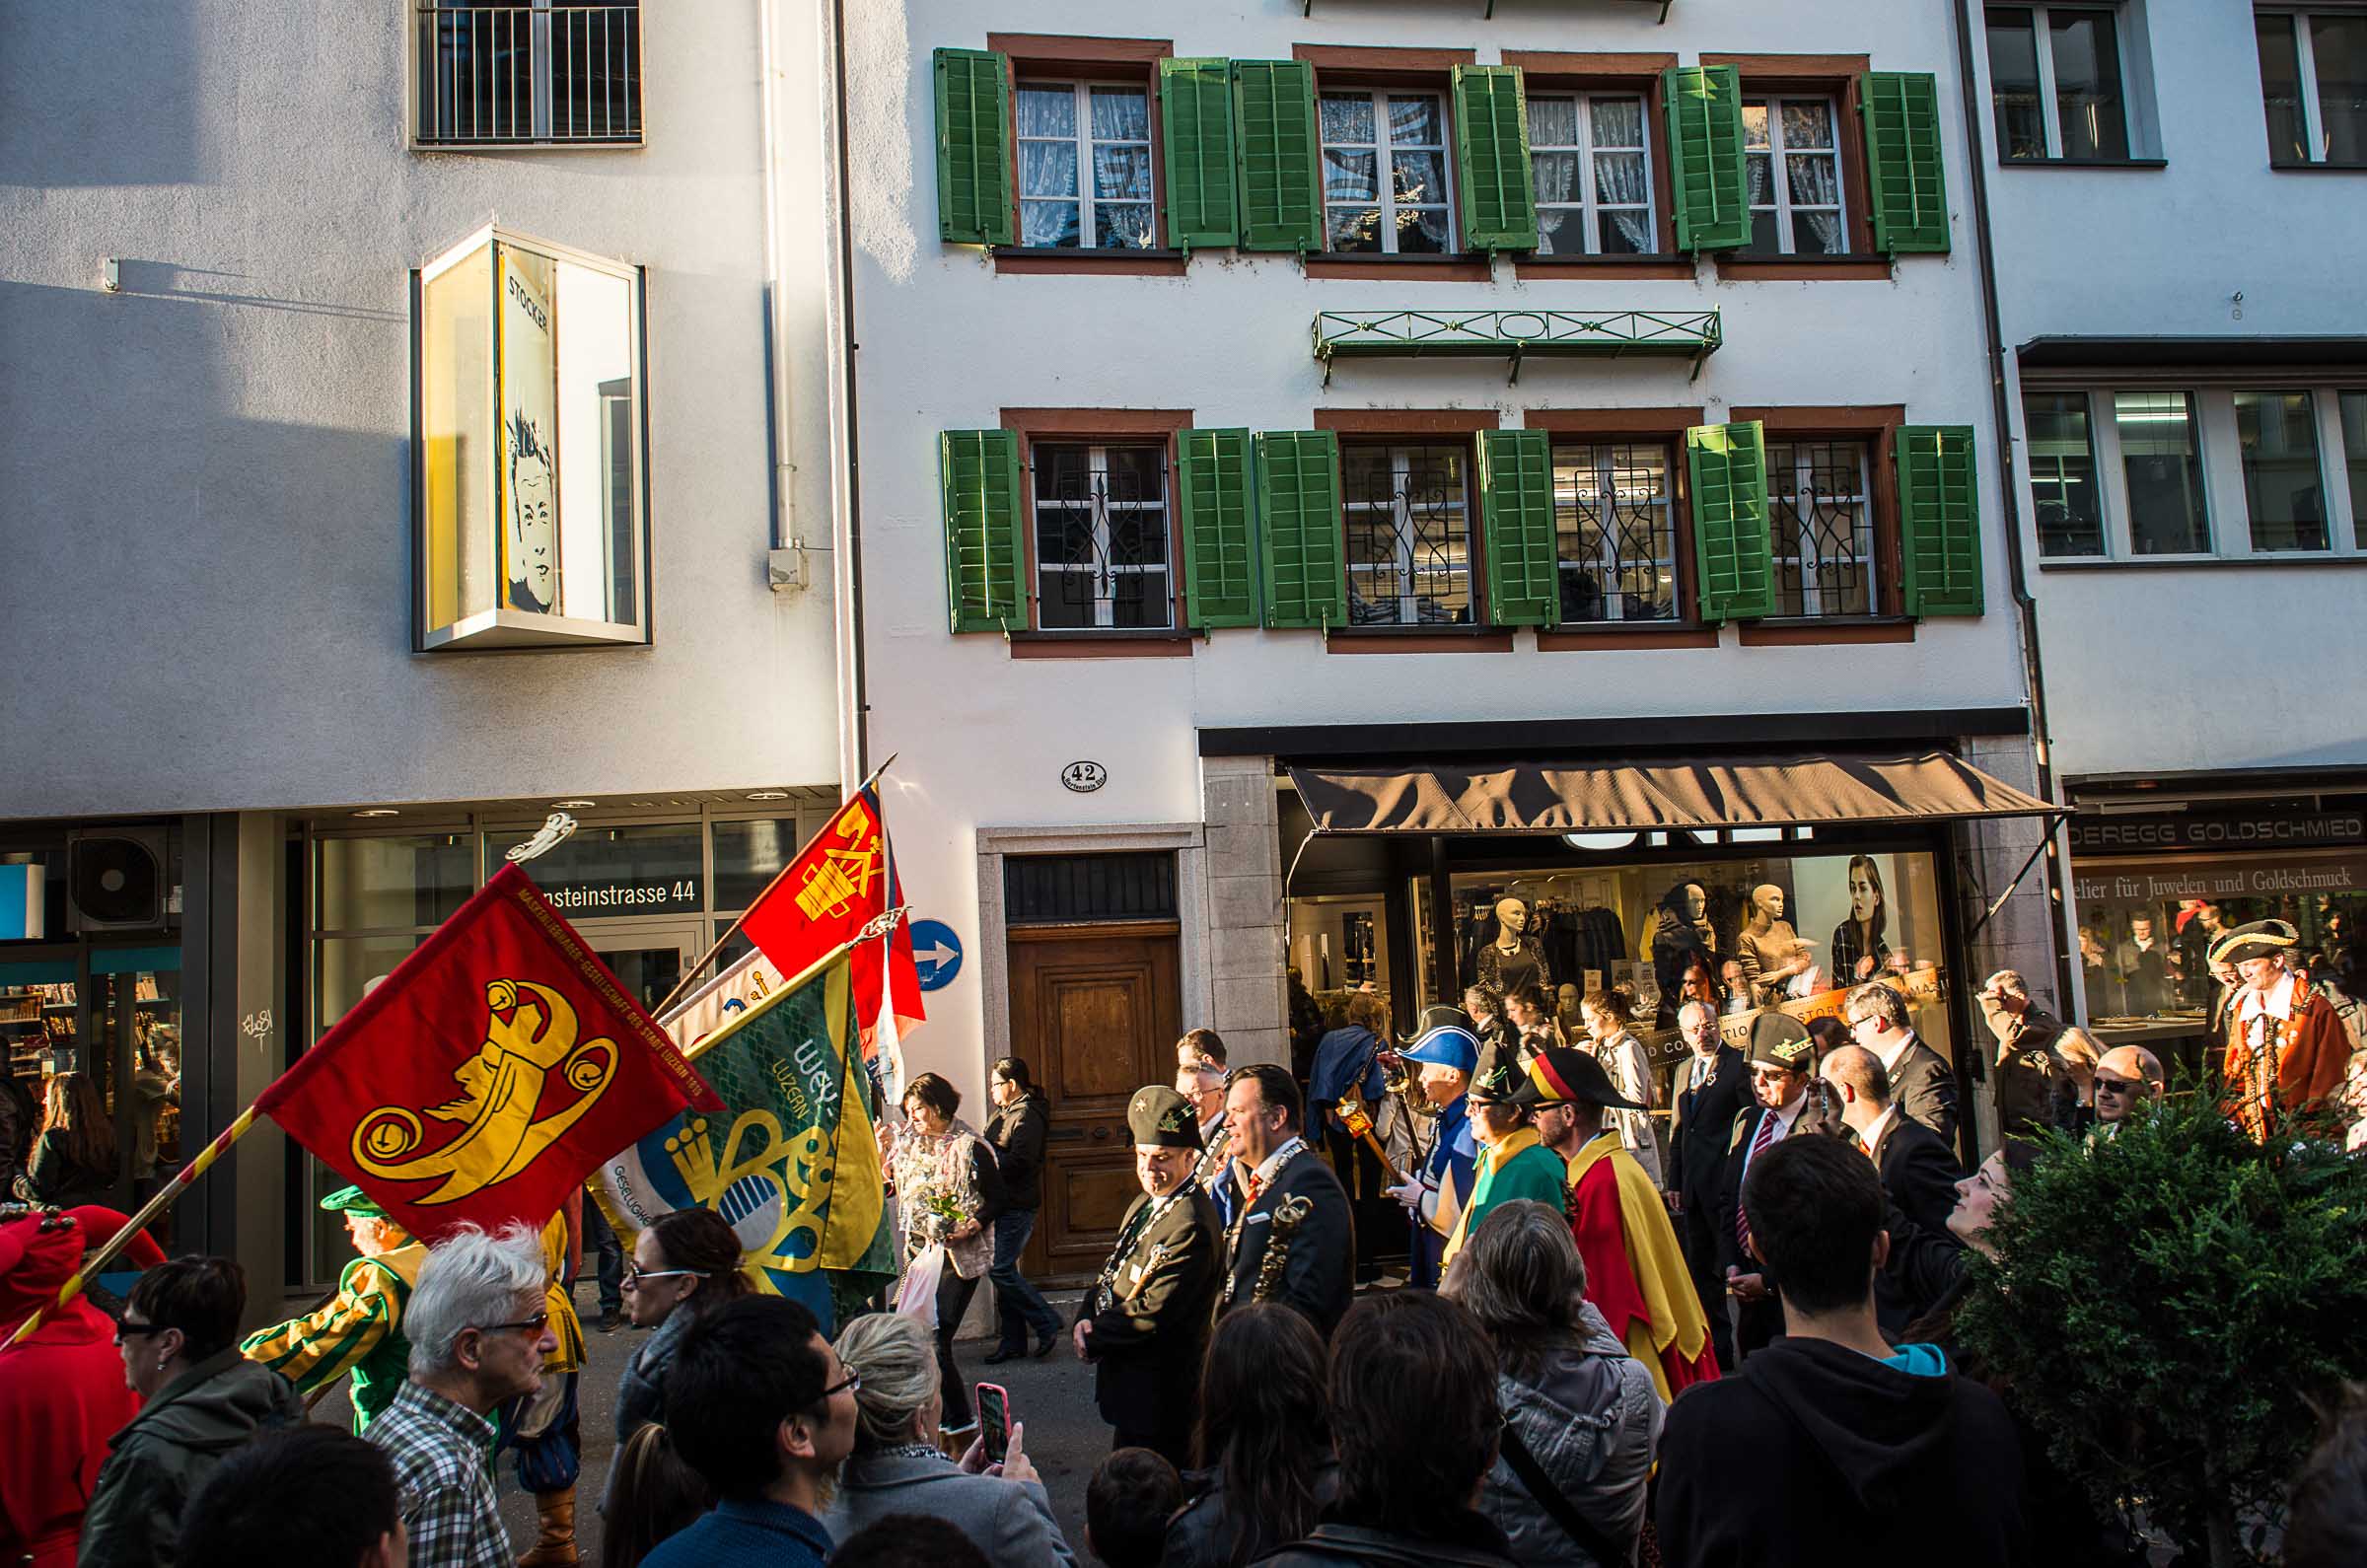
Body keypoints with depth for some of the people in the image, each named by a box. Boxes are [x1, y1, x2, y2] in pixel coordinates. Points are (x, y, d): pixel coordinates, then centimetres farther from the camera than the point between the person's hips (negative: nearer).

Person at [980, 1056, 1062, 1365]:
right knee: (1003, 1270, 10)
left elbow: (1019, 1162, -21)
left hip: (1018, 1206, -9)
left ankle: (1047, 1323, 2)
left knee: (1000, 1269, -11)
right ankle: (1012, 1341, 17)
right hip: (1002, 1204, 9)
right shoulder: (1003, 1114, 17)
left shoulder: (1027, 1116, -13)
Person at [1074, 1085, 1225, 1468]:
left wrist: (1092, 1338, -12)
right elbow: (1112, 1275, 16)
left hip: (1159, 1395, -9)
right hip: (1129, 1381, 9)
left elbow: (1154, 1314, -24)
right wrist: (1086, 1319, -4)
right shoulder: (1144, 1205, 10)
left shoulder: (1191, 1225, -23)